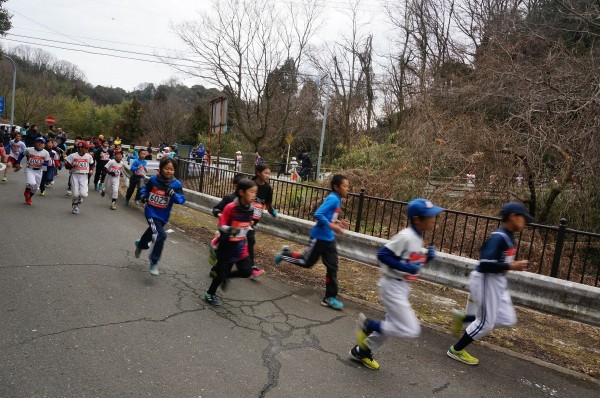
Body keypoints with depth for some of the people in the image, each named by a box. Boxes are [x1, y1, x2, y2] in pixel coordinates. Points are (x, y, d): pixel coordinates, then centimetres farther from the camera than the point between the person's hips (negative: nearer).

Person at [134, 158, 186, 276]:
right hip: (151, 212, -3)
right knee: (160, 235, -22)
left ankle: (140, 244, 63)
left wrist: (173, 194, -33)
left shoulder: (176, 184, -11)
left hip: (163, 216, 3)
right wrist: (144, 195, -10)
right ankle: (154, 263, -7)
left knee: (152, 232, 27)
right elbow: (146, 188, 9)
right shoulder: (153, 180, -10)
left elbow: (182, 200, -16)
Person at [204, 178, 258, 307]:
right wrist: (230, 230, -33)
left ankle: (226, 276, 26)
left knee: (247, 272, -1)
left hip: (241, 246, 5)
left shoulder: (250, 208, -3)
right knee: (222, 273, 5)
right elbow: (221, 226, -17)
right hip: (227, 246, -5)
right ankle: (210, 294, 30)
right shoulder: (231, 207, -21)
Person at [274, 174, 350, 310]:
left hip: (329, 239, 9)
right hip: (319, 237, -9)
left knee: (332, 267, 6)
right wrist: (332, 226, -26)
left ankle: (330, 298, 13)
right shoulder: (333, 199, -20)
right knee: (307, 262, 9)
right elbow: (318, 214, -27)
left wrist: (338, 222, 5)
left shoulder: (337, 199, 8)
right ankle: (286, 254, 33)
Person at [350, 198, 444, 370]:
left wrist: (428, 258, -2)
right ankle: (368, 324, 5)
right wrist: (404, 267, -28)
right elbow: (382, 254, -24)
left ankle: (362, 350, 34)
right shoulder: (406, 236, -21)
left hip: (403, 287, 10)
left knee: (393, 326, 18)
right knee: (411, 330, -8)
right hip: (393, 286, -10)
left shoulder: (418, 238, 8)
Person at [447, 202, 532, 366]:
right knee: (485, 323, 1)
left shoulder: (508, 236, 8)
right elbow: (485, 263, -28)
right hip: (486, 281, -10)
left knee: (508, 319, 12)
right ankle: (456, 350, 18)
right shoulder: (498, 237, -22)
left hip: (498, 282, 10)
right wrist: (511, 266, -24)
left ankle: (463, 318, 22)